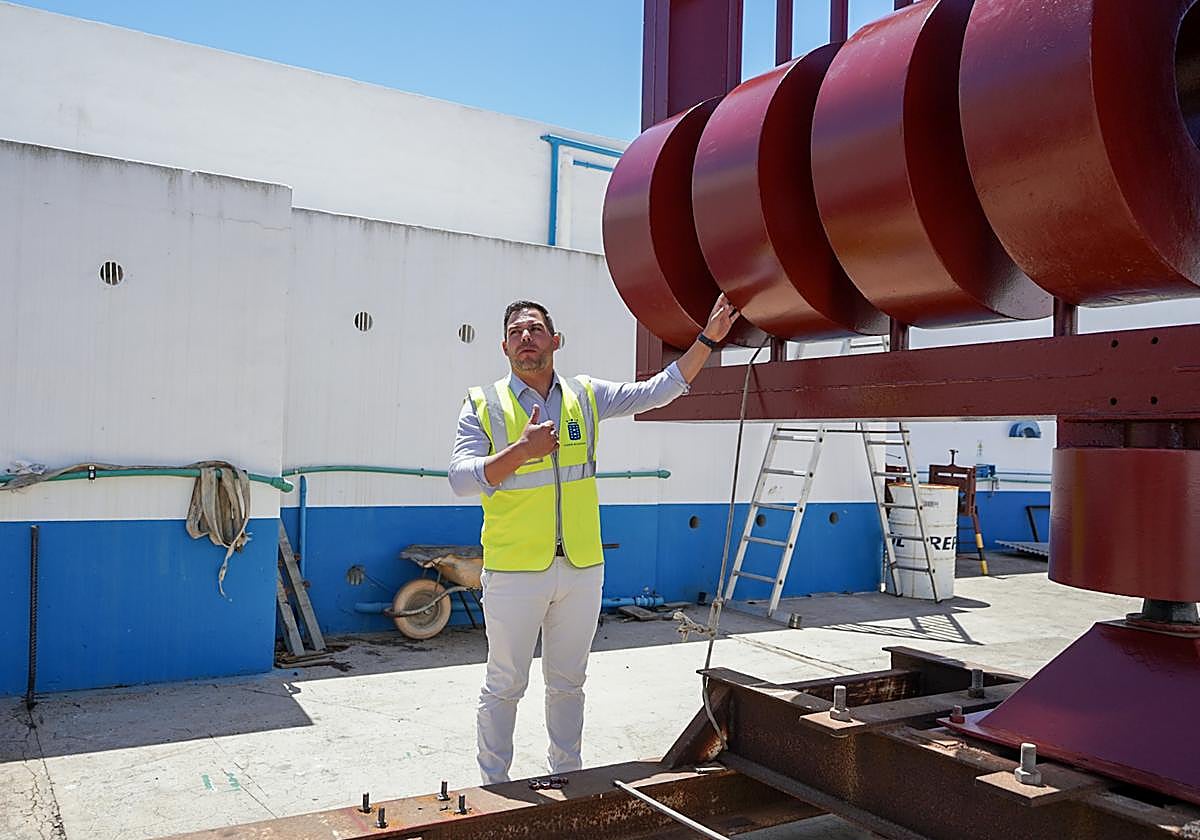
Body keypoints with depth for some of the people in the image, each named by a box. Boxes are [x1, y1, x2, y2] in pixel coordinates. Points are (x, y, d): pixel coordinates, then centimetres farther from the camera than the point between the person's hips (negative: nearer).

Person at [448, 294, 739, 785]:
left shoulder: (586, 396, 5)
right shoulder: (483, 405, -4)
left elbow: (659, 391, 7)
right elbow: (461, 478, -15)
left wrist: (708, 339, 2)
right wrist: (521, 452, -29)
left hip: (582, 567, 3)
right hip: (514, 570, -3)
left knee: (568, 682, 17)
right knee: (504, 685, 9)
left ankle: (568, 775, 34)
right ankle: (493, 786, 26)